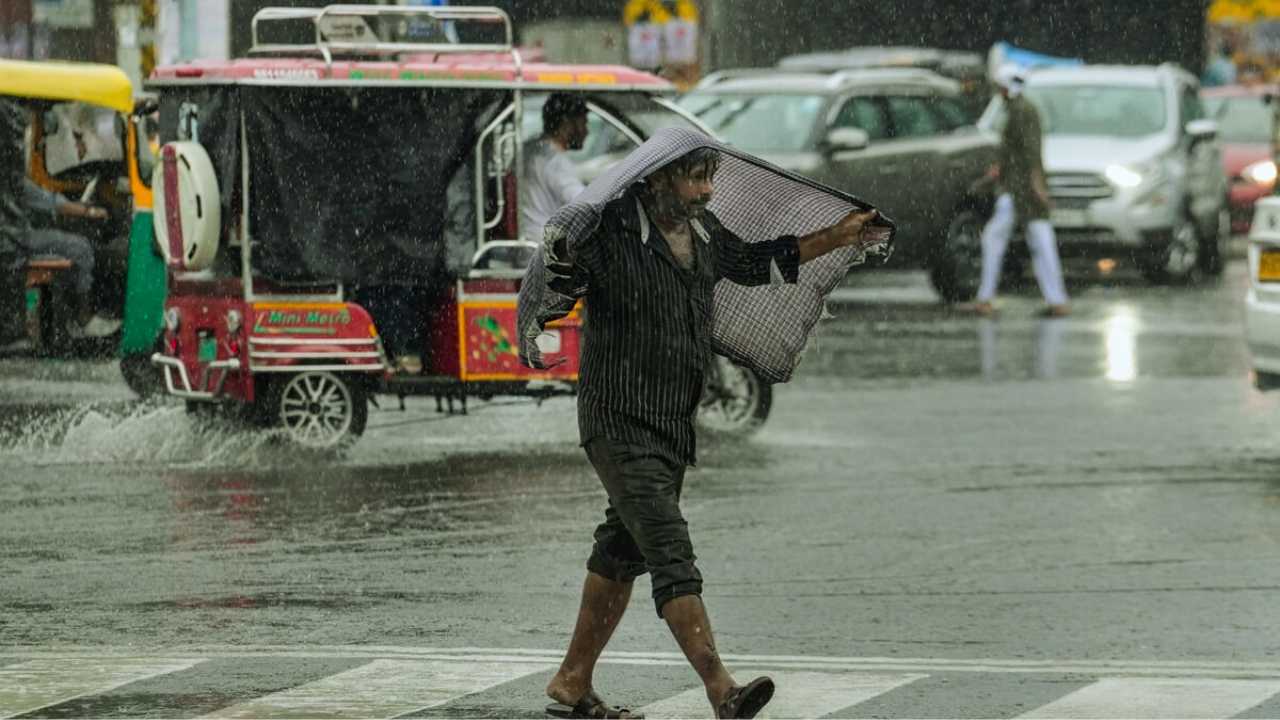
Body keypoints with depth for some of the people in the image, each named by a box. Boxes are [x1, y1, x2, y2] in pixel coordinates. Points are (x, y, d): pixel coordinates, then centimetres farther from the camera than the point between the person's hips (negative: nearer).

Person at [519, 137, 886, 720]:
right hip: (620, 424, -9)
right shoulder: (609, 234, -15)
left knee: (623, 552, 14)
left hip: (676, 425, 9)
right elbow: (543, 294, -17)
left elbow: (754, 263, 26)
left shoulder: (704, 232, 9)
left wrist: (837, 237, 27)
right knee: (670, 551, -16)